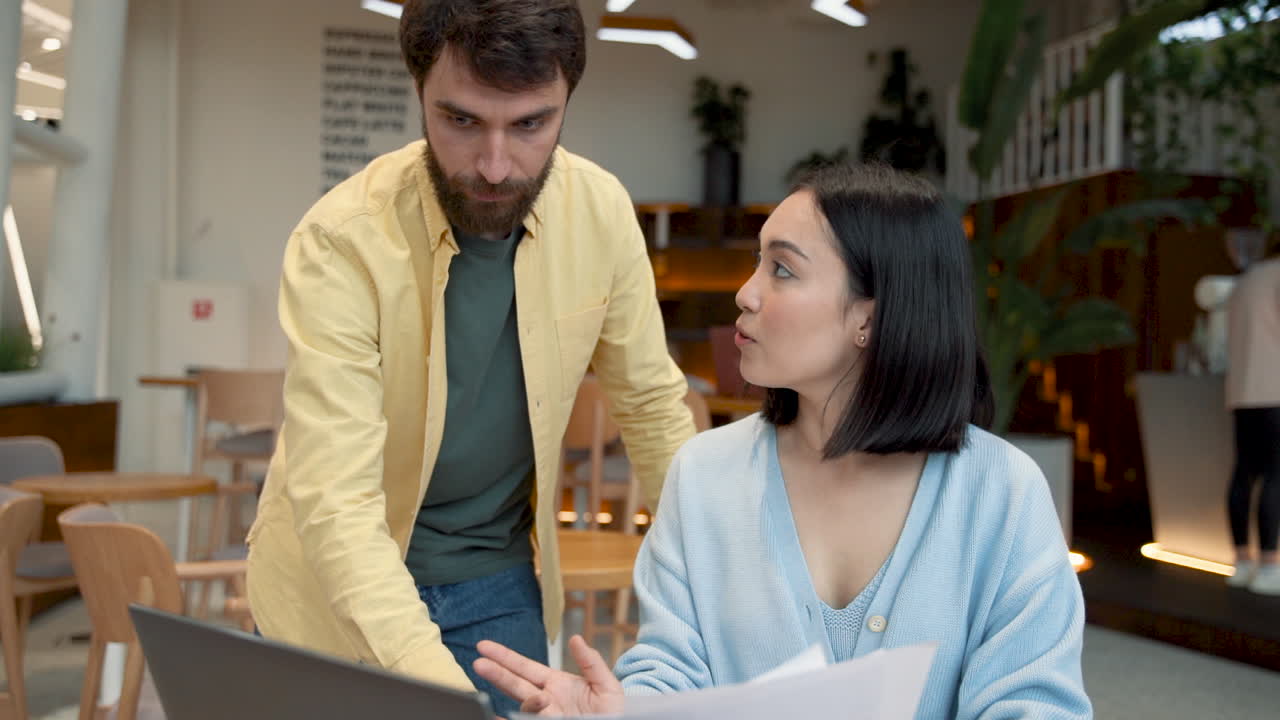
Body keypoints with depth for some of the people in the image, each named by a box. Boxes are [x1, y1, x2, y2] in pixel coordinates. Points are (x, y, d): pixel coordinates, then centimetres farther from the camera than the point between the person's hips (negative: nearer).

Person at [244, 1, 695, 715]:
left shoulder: (601, 211, -13)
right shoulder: (343, 242, -26)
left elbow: (651, 401, 2)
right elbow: (335, 500, -32)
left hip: (500, 586, 3)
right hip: (345, 591, -3)